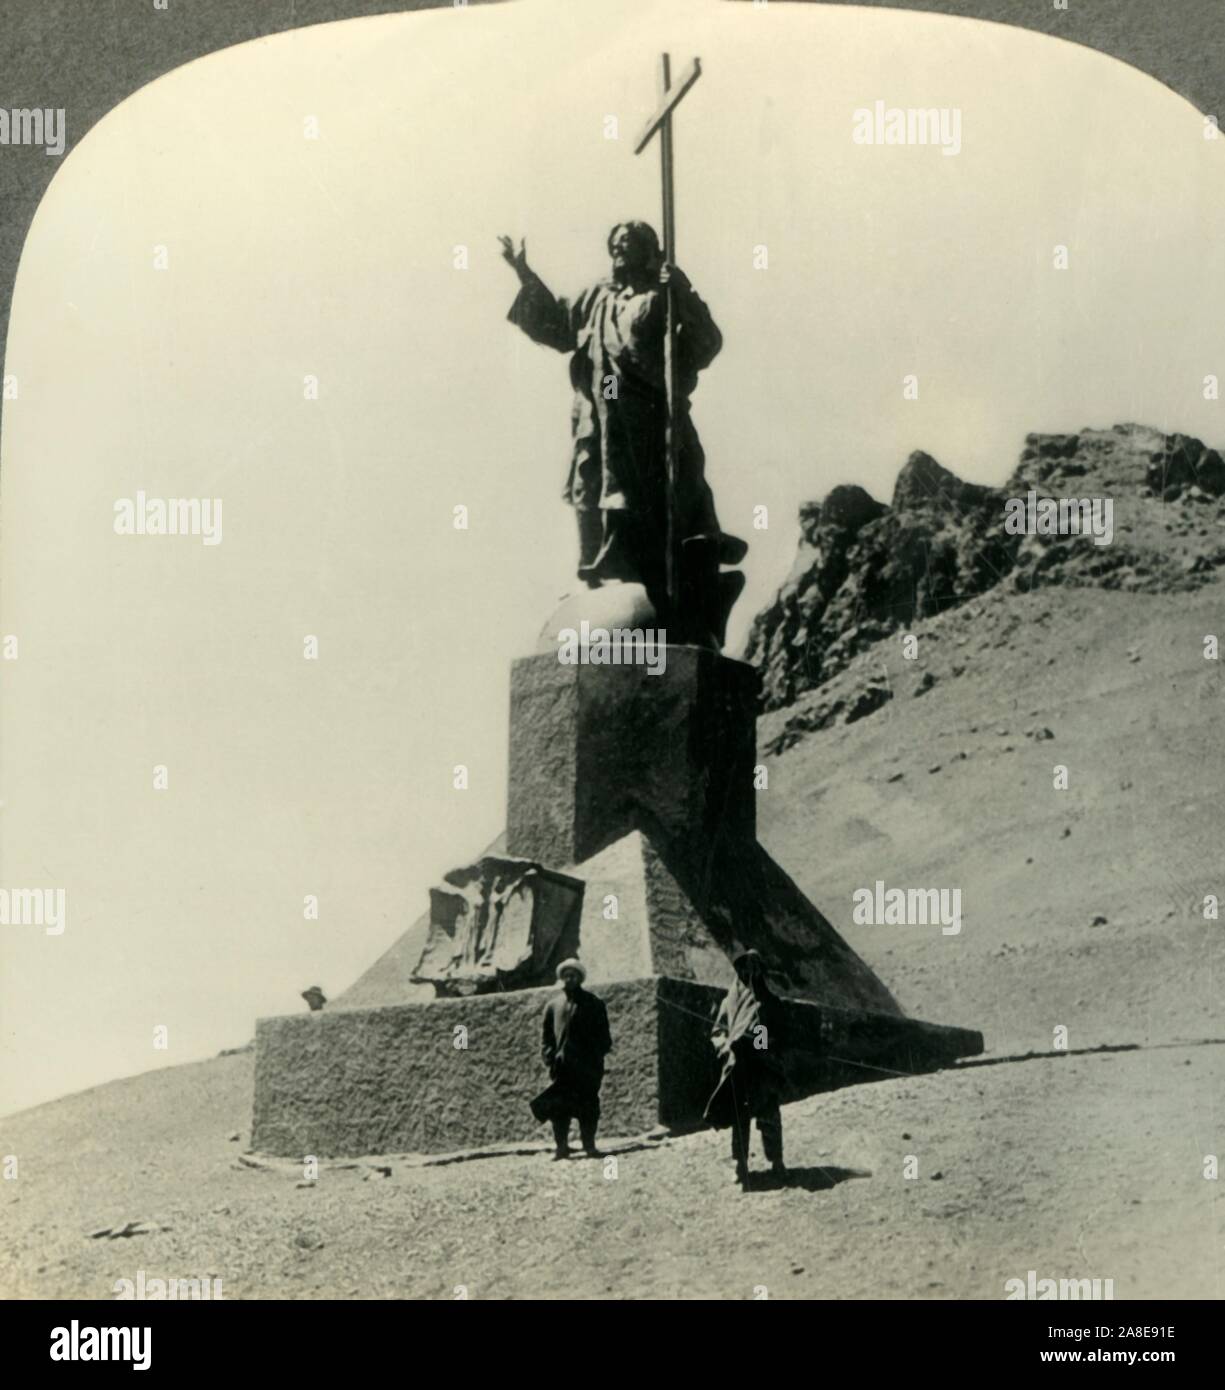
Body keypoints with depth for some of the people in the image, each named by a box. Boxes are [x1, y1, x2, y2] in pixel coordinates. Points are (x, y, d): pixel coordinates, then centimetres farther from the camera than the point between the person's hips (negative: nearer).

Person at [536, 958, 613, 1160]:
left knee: (588, 1106, -1)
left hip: (588, 1066, -1)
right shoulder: (553, 1005, 11)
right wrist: (550, 1057, -1)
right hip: (562, 1065, 1)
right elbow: (547, 1036, 12)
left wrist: (599, 1055, -5)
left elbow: (603, 1036, 7)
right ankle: (562, 1146, 2)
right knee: (559, 1107, -3)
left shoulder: (593, 1004, 8)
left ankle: (589, 1145, 5)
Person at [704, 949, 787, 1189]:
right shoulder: (731, 1000, 12)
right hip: (738, 1067, 1)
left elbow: (779, 1036, 5)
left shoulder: (771, 1002, 8)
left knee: (769, 1115, -1)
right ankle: (741, 1164, 7)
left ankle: (776, 1160, 10)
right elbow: (717, 1032, 12)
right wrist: (726, 1044, -9)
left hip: (764, 1068, -1)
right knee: (739, 1115, 1)